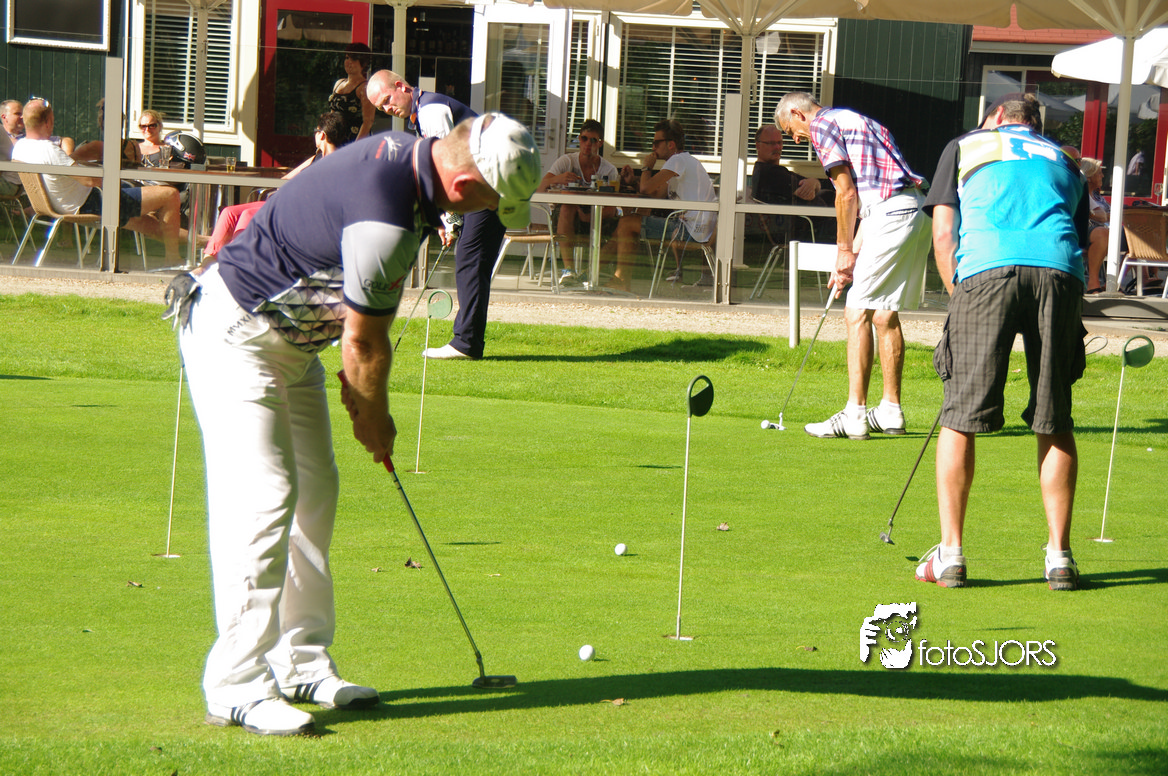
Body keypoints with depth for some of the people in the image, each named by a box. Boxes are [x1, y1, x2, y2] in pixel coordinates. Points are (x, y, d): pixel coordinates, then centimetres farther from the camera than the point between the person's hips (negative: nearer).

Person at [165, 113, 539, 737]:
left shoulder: (404, 154, -2)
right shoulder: (383, 218, -32)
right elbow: (364, 340, -18)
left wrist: (358, 385, 9)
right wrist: (374, 417, -1)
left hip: (290, 341, 11)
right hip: (235, 338, -11)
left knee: (313, 491, 12)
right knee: (263, 497, -14)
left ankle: (301, 666, 19)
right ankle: (237, 685, -13)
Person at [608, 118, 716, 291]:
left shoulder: (679, 160, -12)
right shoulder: (686, 161, 20)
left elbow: (646, 189, -18)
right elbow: (657, 194, 20)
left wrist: (646, 167, 1)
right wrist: (633, 181, 10)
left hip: (694, 231, -11)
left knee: (627, 223, -10)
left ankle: (621, 279, -6)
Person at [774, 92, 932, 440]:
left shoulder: (822, 125, 2)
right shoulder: (859, 121, 29)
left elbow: (847, 193, -6)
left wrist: (844, 251, 2)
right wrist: (853, 252, 22)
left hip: (892, 214, -9)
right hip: (918, 211, 9)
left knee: (858, 313, -7)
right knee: (885, 314, 15)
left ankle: (854, 414, -10)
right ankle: (891, 411, 19)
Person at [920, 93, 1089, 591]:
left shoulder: (967, 146, 25)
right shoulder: (1064, 161, 32)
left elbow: (943, 236, 16)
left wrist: (959, 300, 23)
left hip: (986, 269, -2)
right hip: (1059, 271, 2)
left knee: (960, 418, 3)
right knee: (1056, 423, 10)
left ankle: (950, 553, 2)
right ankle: (1059, 555, 8)